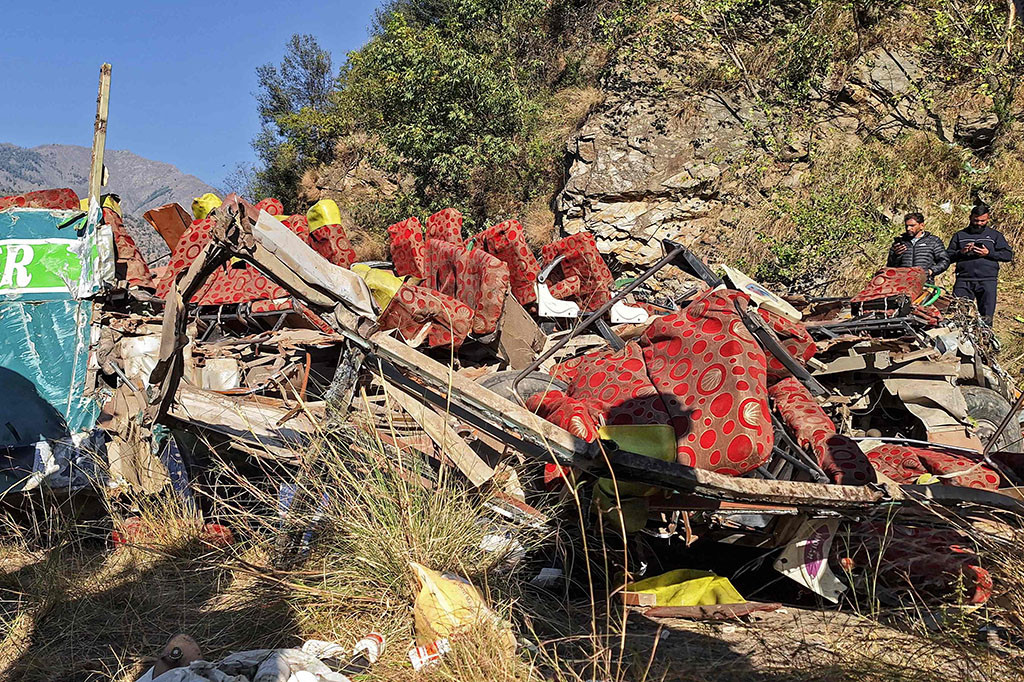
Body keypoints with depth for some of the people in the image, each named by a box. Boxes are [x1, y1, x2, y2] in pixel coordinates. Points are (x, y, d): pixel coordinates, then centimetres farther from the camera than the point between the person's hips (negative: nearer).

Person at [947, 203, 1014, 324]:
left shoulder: (995, 235, 15)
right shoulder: (959, 235, 16)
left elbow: (1008, 255, 8)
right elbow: (948, 257, 13)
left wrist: (989, 253, -7)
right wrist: (961, 252, -7)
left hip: (987, 281, 0)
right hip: (963, 281, 0)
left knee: (986, 317, -2)